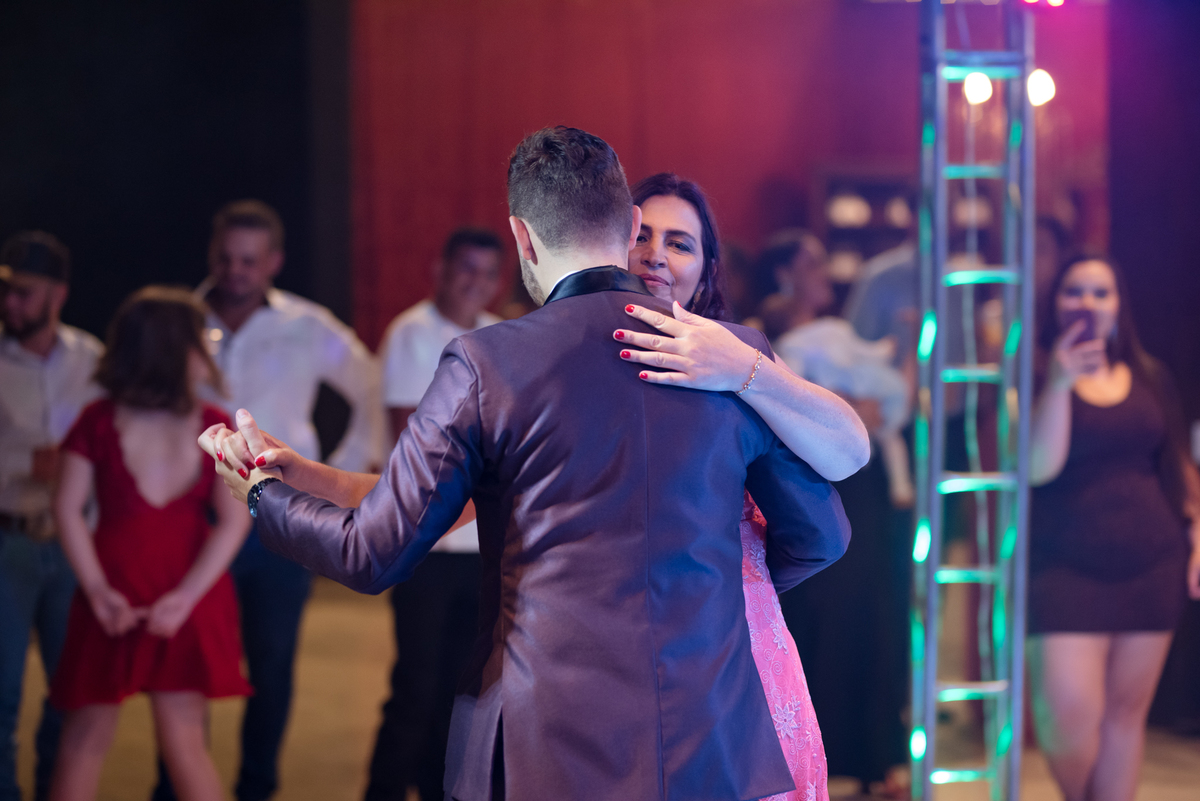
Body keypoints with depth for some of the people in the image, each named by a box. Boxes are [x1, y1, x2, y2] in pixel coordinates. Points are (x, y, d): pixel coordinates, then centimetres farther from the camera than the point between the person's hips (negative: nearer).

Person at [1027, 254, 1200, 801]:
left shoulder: (1150, 377, 11)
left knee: (1125, 712, 4)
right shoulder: (1036, 378, -1)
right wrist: (1058, 383, -22)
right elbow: (1037, 466, -15)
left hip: (1151, 566, 4)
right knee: (1069, 715, -12)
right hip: (1064, 569, -4)